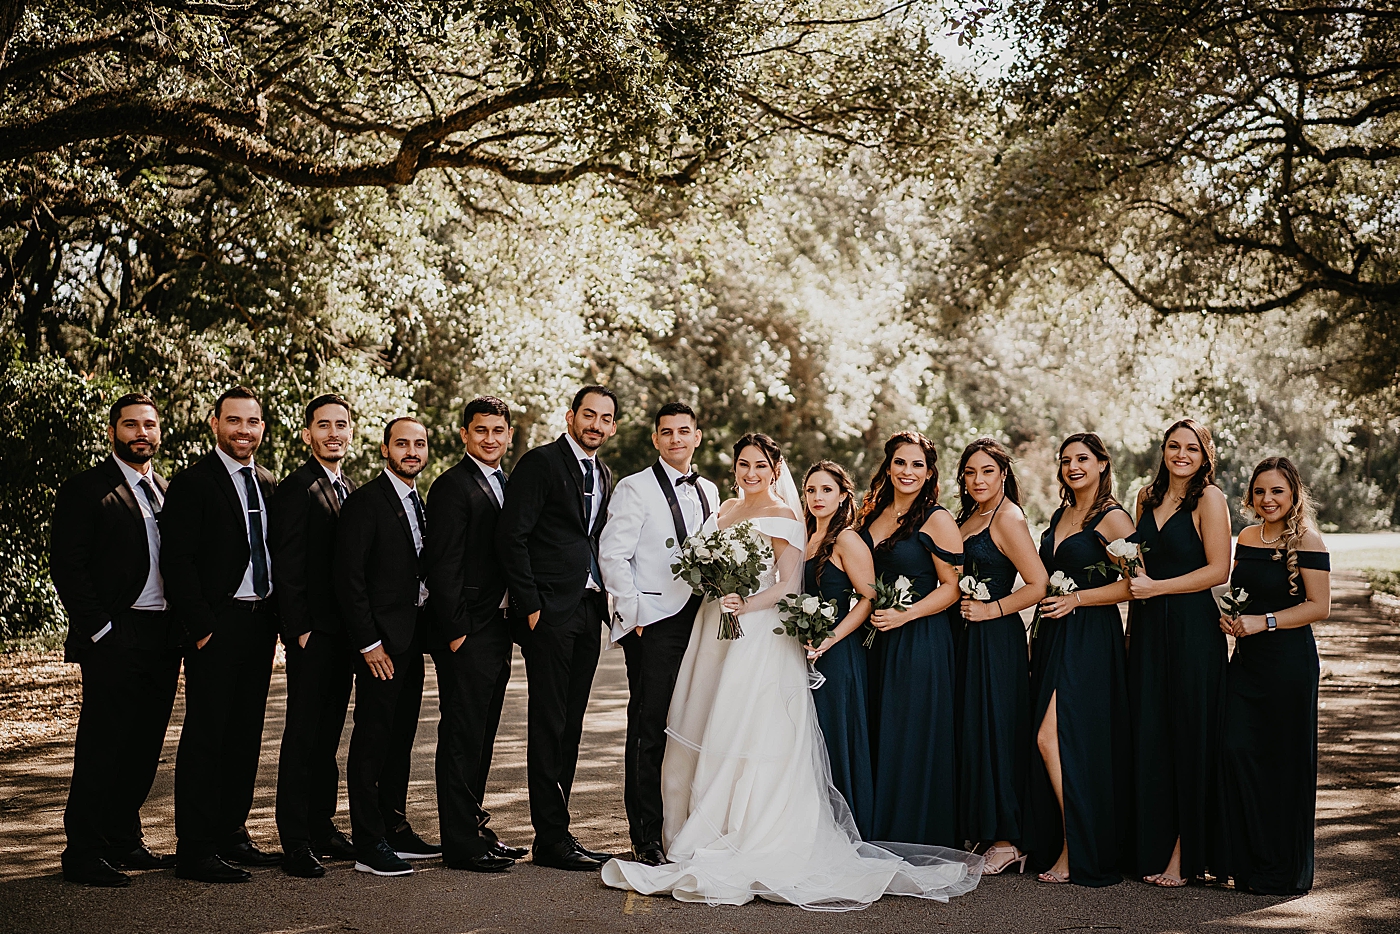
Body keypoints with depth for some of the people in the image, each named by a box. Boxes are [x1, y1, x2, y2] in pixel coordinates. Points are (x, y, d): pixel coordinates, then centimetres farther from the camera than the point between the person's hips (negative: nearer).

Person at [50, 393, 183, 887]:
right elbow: (66, 567, -9)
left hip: (164, 637, 6)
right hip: (115, 639, -6)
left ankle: (123, 841, 23)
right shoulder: (85, 489, -4)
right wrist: (100, 629, -13)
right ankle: (83, 853, 9)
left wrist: (180, 629, 8)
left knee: (143, 748, 11)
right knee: (102, 748, -1)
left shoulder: (167, 490, 15)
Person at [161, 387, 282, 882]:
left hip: (261, 624, 7)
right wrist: (201, 627, -15)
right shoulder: (192, 484, -6)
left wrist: (275, 617, 8)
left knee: (246, 734, 12)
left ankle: (231, 834, 22)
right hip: (216, 627, -6)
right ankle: (195, 850, 4)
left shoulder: (269, 484, 13)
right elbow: (176, 562, -11)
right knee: (205, 735, -3)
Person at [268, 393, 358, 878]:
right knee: (303, 734, -3)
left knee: (328, 732, 14)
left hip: (343, 632, 8)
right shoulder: (297, 488, -9)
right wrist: (300, 629, -16)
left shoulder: (350, 489, 16)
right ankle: (295, 842, 2)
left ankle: (322, 828, 23)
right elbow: (286, 565, -13)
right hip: (312, 631, -8)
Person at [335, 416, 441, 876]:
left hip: (412, 639, 8)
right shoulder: (365, 501, -10)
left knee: (401, 736, 14)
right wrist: (368, 642, -17)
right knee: (372, 738, -3)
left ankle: (395, 829, 23)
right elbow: (349, 576, -15)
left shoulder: (418, 502, 15)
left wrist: (426, 632, 9)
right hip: (381, 640, -8)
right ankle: (369, 844, 3)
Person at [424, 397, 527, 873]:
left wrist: (513, 618, 12)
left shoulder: (507, 484, 15)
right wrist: (455, 631, -18)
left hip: (498, 628, 9)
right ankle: (461, 843, 5)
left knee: (482, 736, 15)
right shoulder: (453, 485, -11)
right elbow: (444, 565, -15)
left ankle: (475, 828, 26)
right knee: (462, 737, -2)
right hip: (467, 633, -8)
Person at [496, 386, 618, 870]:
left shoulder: (603, 474, 16)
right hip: (550, 612, -8)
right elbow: (510, 535, -13)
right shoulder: (540, 463, -8)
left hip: (588, 612, 8)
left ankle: (556, 829, 18)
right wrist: (530, 605, -15)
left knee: (570, 726, 11)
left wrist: (603, 599, 7)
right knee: (549, 726, -3)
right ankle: (550, 839, 4)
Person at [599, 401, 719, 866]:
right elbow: (612, 555, -8)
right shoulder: (635, 488, -3)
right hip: (653, 624, -6)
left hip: (700, 620, 6)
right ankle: (646, 837, 4)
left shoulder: (709, 491, 16)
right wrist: (634, 613, -10)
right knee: (649, 731, -4)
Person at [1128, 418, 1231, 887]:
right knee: (1149, 736, 6)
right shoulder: (1148, 498, 13)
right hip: (1148, 629, 6)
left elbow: (1218, 570, -11)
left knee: (1190, 737, -1)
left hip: (1192, 628, -6)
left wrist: (1156, 587, -12)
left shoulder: (1209, 500, -6)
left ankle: (1184, 853, 9)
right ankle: (1154, 848, 15)